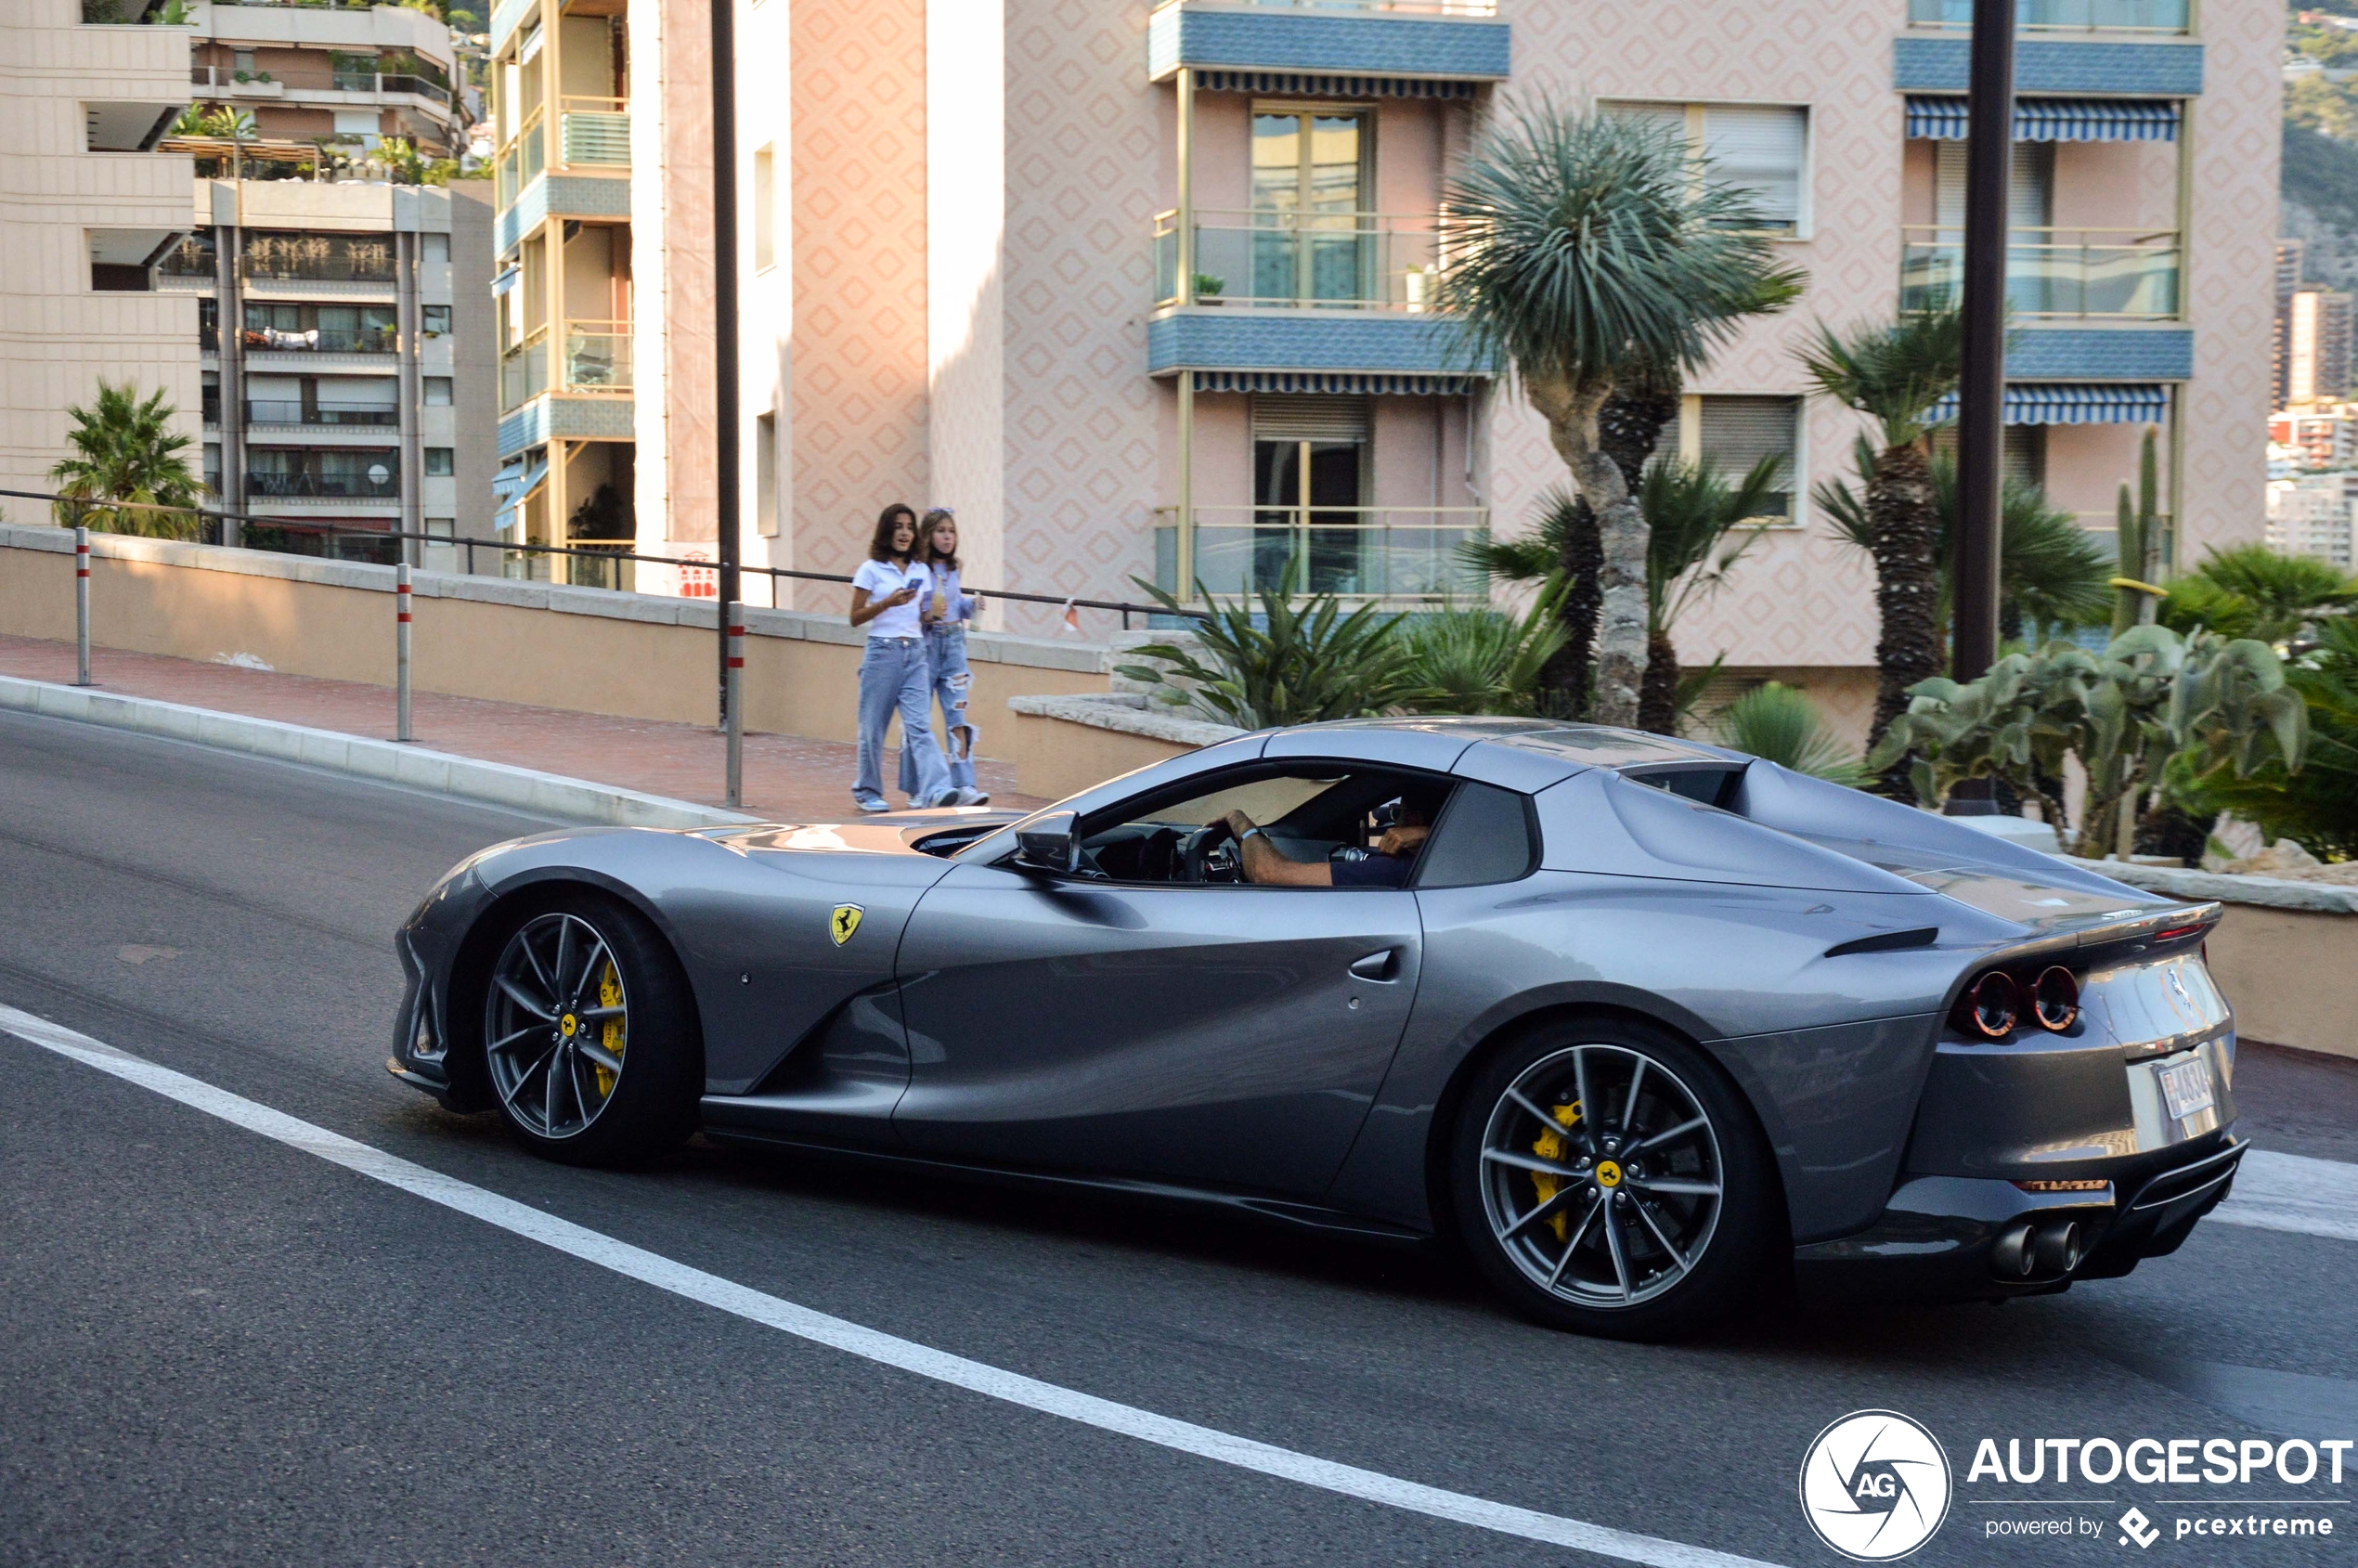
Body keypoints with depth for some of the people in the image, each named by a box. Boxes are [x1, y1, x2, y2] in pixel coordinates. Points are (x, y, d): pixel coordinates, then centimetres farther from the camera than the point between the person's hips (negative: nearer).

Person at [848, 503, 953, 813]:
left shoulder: (921, 571, 13)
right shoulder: (871, 570, 0)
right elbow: (855, 617, -3)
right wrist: (888, 603, -15)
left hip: (915, 653, 3)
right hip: (882, 652, -3)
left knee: (920, 725, -9)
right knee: (873, 726, 4)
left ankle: (934, 790, -21)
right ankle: (867, 791, 19)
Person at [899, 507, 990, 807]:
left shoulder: (952, 569, 11)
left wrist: (971, 604, 3)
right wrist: (928, 615, -25)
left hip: (954, 645, 5)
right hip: (924, 645, -5)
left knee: (958, 716, -4)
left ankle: (964, 785, -8)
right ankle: (915, 788, 14)